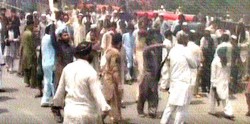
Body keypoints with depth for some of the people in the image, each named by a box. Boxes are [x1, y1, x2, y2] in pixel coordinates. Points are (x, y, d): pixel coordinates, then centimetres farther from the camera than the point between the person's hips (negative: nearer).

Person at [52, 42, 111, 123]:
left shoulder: (67, 68, 2)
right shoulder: (90, 72, -14)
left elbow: (60, 90, 11)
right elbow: (97, 93, -21)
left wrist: (56, 104, 24)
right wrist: (105, 108, -22)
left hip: (70, 112, 5)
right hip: (87, 114, -4)